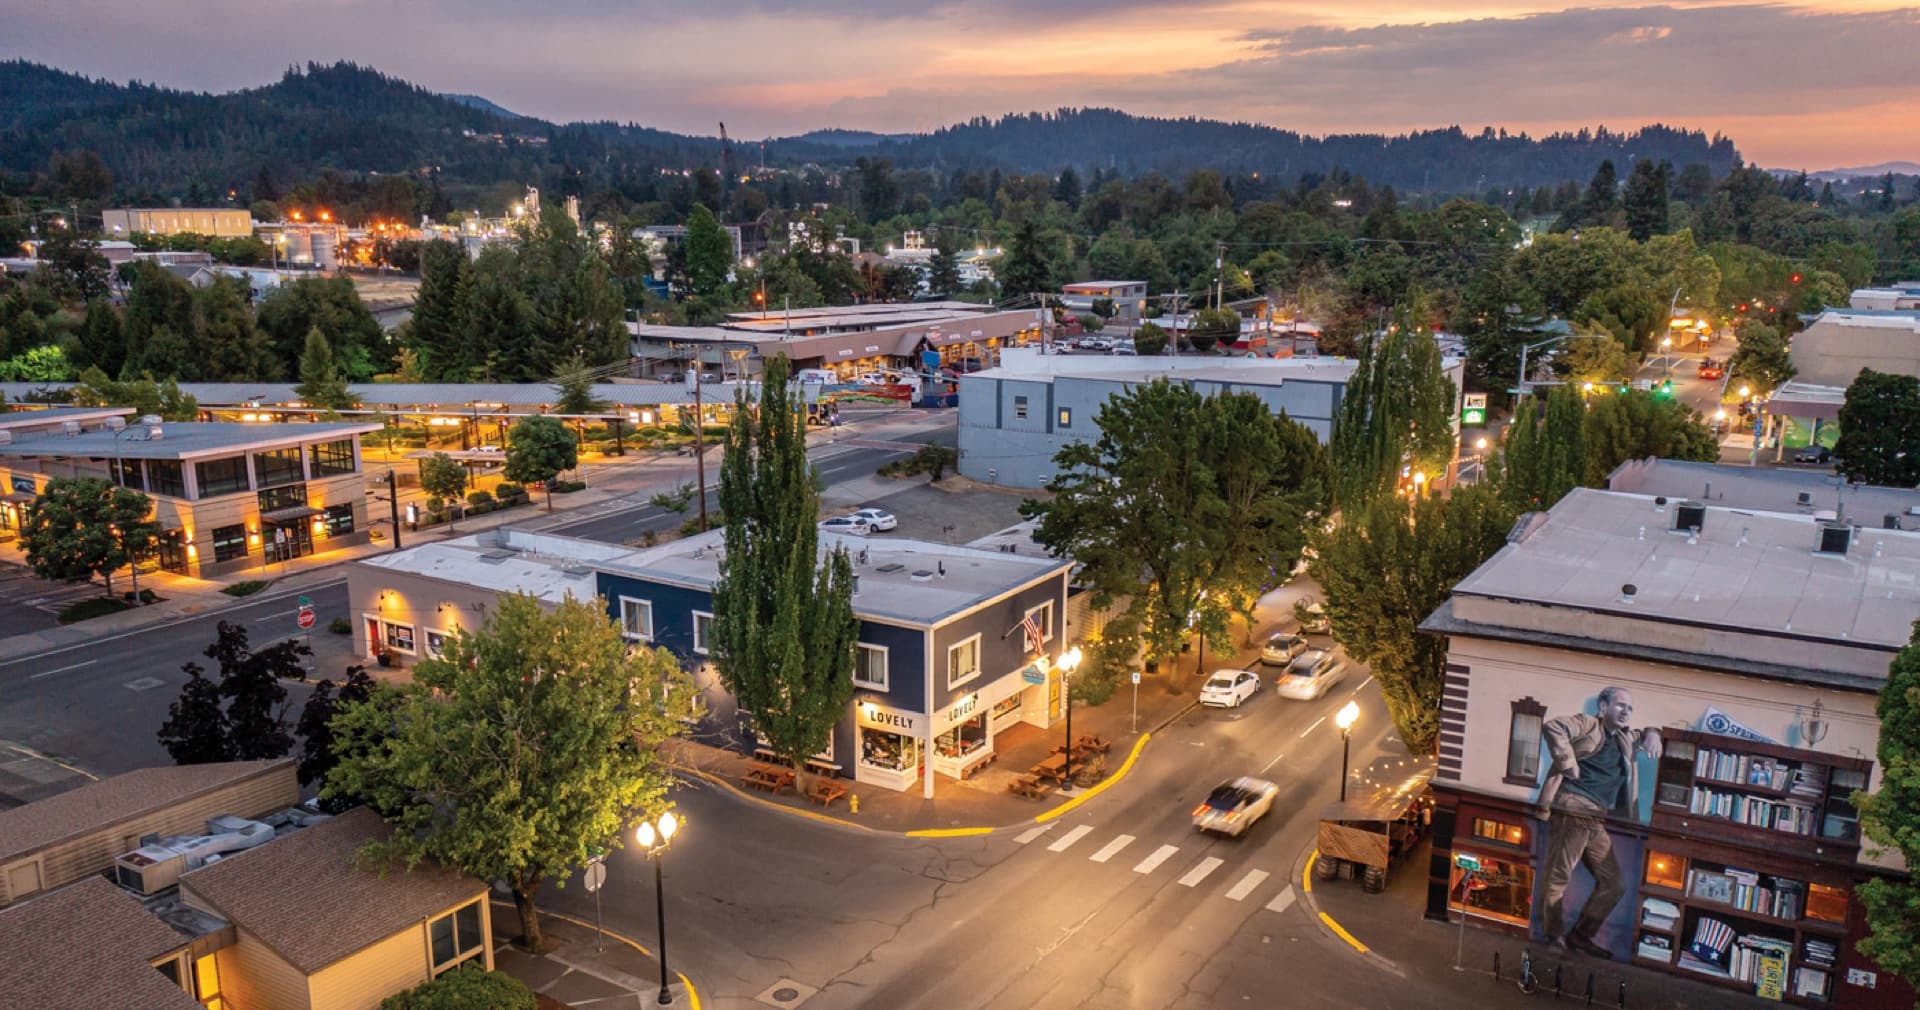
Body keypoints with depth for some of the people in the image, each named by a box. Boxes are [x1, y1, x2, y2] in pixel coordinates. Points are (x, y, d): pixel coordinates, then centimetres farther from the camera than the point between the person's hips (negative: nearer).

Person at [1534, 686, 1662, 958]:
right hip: (1571, 811, -8)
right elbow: (1552, 727, -16)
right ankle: (1554, 936, 1)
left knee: (1612, 882, 9)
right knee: (1559, 877, -8)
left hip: (1597, 820, 8)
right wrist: (1567, 762, -16)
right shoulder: (1587, 724, 1)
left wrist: (1651, 735, 20)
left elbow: (1643, 737, 44)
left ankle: (1581, 936, 19)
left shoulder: (1625, 738, 25)